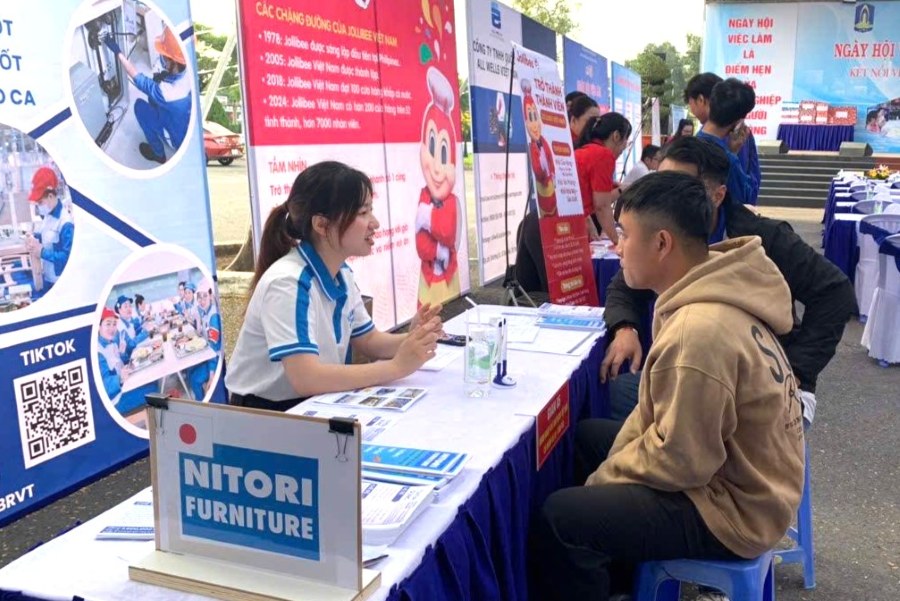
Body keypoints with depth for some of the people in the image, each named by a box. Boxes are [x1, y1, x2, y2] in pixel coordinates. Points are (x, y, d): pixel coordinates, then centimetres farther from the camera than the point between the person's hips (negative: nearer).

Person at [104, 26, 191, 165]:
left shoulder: (166, 91, -39)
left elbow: (137, 77, -20)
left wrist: (117, 52, -12)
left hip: (180, 140, -6)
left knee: (139, 105, 4)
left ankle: (158, 154, 20)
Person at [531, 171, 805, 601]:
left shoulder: (700, 331, -32)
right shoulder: (710, 293, -1)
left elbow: (679, 462, -25)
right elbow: (664, 405, 8)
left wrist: (603, 480, -10)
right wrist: (615, 461, 2)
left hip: (733, 506, -10)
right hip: (739, 471, 10)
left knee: (561, 518, -15)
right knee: (586, 438, 19)